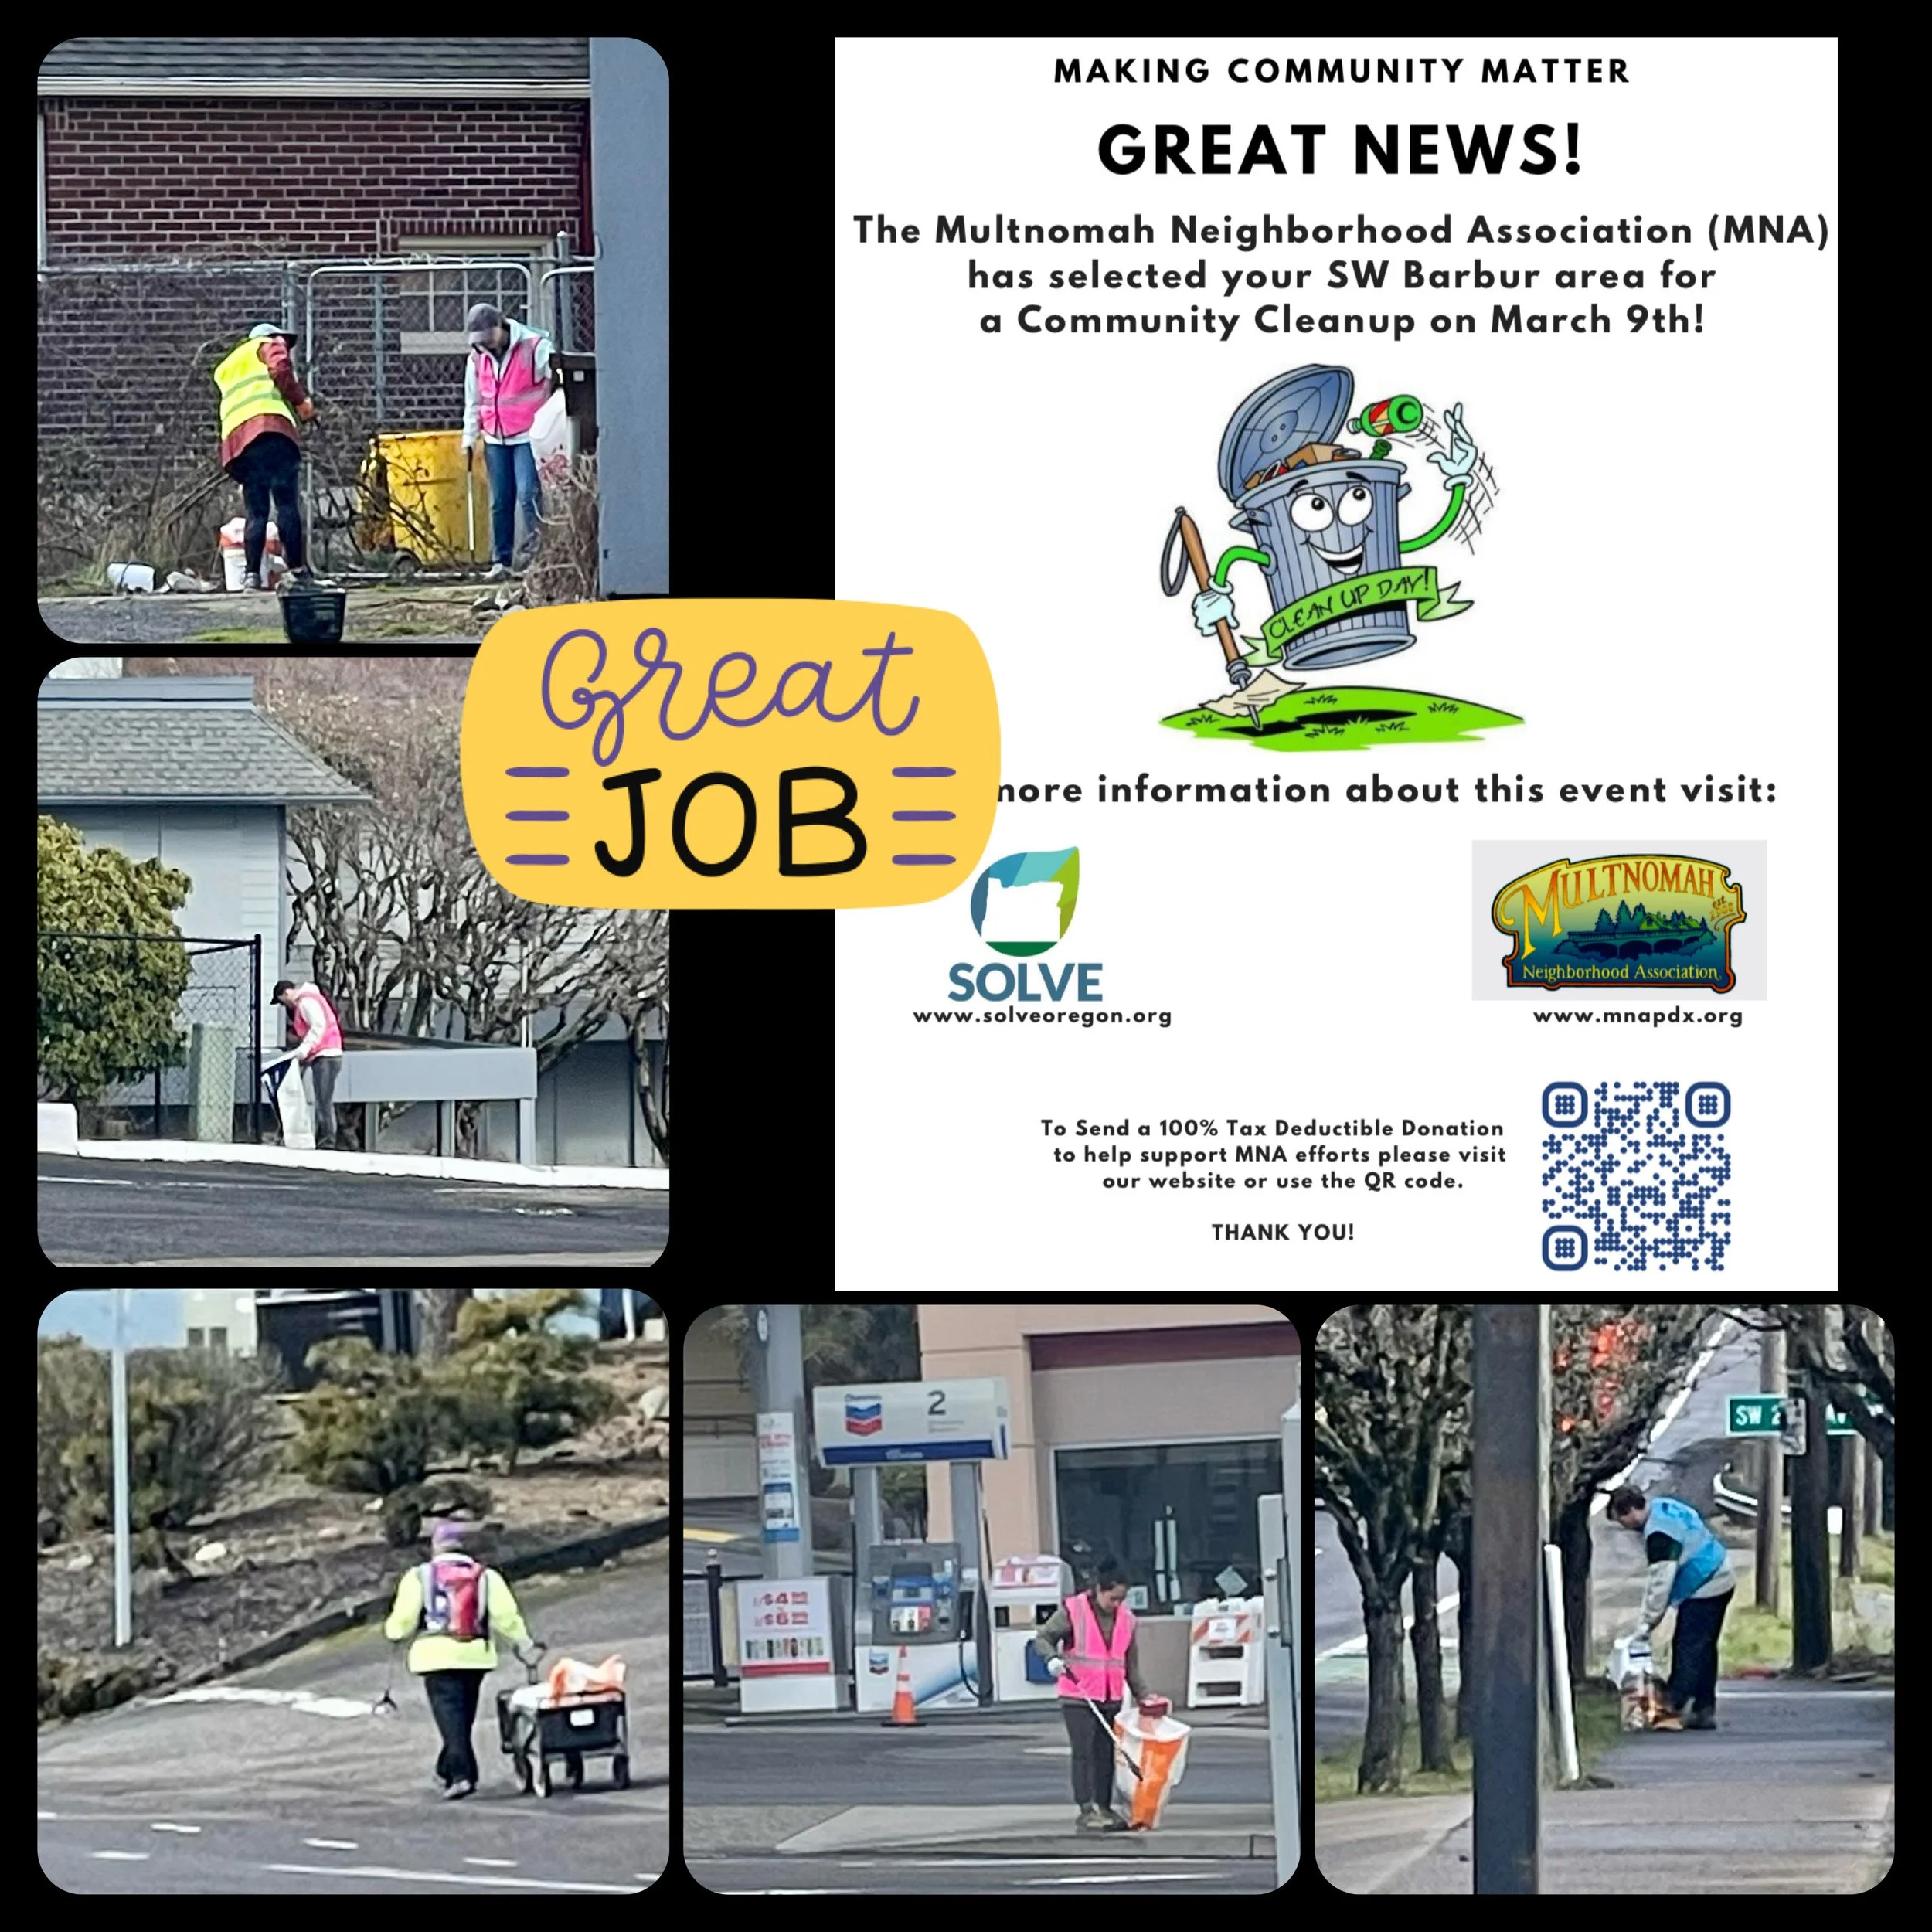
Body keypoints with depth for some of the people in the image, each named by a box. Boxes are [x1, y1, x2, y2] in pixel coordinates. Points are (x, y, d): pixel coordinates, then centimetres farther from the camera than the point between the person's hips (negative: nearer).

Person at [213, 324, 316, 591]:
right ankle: (297, 569, -19)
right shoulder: (268, 346, 17)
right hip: (271, 427, -6)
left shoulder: (226, 368, 37)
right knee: (286, 502, -11)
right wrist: (301, 401, 3)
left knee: (256, 511, 4)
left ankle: (252, 573, -9)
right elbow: (281, 370, -3)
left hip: (235, 437, 6)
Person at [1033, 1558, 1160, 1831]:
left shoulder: (1126, 1618, 8)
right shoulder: (1073, 1611, -7)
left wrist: (1141, 1694, 13)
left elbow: (1131, 1662, 16)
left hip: (1111, 1699, 5)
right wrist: (1052, 1658, -23)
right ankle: (1085, 1811, -12)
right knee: (1083, 1752, -10)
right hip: (1077, 1697, -5)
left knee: (1106, 1754, 8)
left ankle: (1104, 1808, 15)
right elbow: (1042, 1638, -3)